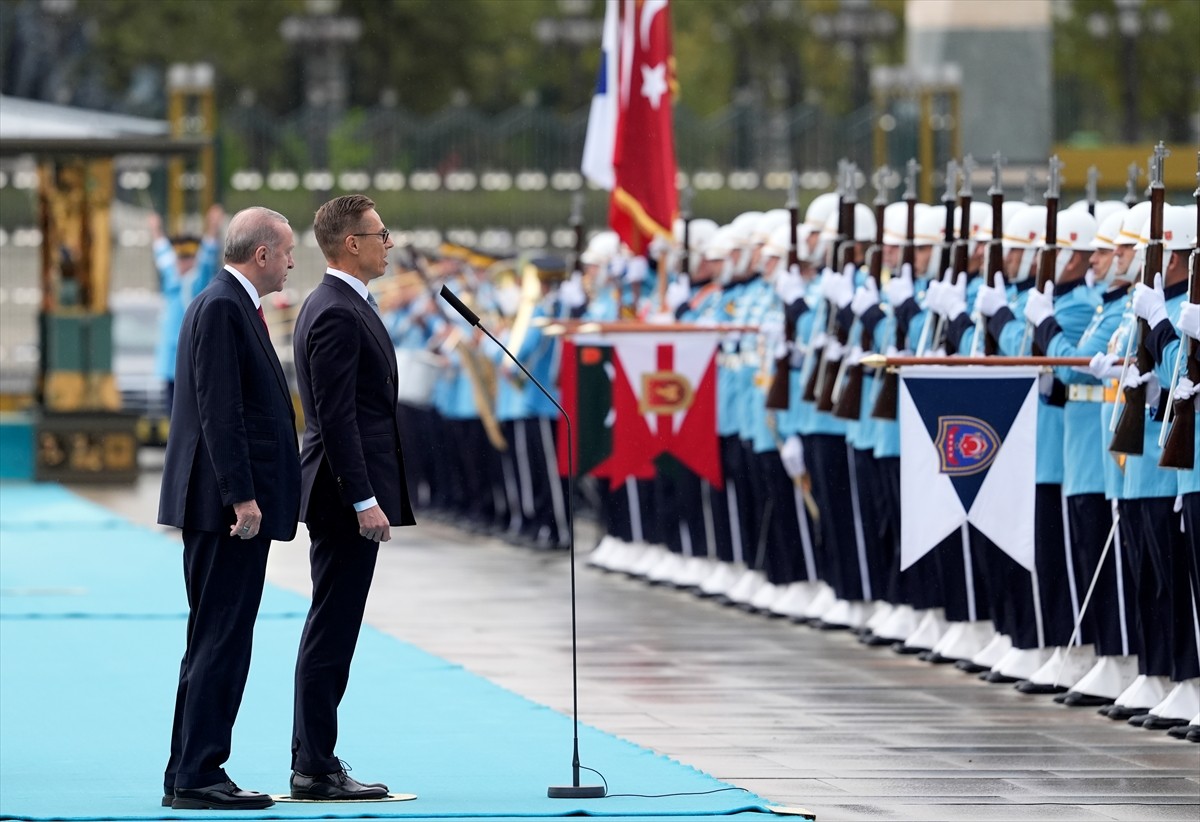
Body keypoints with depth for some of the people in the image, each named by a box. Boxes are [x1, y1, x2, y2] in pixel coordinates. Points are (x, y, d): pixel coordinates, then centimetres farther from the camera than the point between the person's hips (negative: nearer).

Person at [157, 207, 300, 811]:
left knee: (217, 642, 12)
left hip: (233, 506, 11)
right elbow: (217, 410, -20)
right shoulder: (221, 308, -14)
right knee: (220, 642, -10)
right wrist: (241, 496, -23)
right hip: (226, 507, -11)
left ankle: (195, 773, 15)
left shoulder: (232, 306, 18)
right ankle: (194, 777, -10)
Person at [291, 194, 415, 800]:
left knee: (332, 632, 12)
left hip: (349, 496, 11)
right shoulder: (337, 315, -16)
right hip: (347, 497, -11)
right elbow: (336, 416, -21)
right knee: (332, 632, -7)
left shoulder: (338, 306, 17)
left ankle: (314, 763, 16)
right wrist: (363, 500, -23)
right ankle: (315, 771, -6)